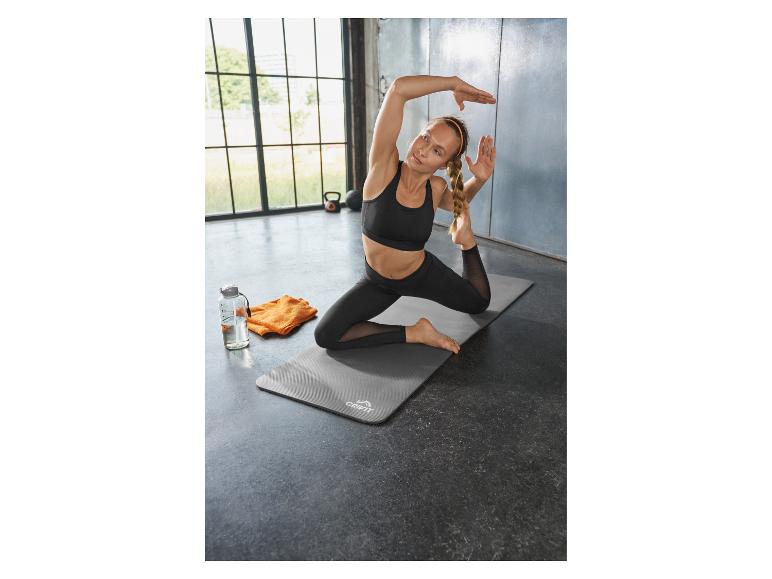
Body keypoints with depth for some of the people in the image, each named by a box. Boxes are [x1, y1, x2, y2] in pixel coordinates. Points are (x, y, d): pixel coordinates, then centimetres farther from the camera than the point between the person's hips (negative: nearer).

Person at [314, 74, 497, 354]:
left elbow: (457, 203, 12)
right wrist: (455, 83, -26)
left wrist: (479, 179, -8)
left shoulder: (436, 187, -16)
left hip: (422, 274, 2)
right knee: (325, 336, -20)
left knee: (479, 303, 19)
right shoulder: (384, 167, -26)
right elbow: (398, 89, -38)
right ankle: (414, 333, -11)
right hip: (377, 281, -2)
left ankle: (463, 237, 31)